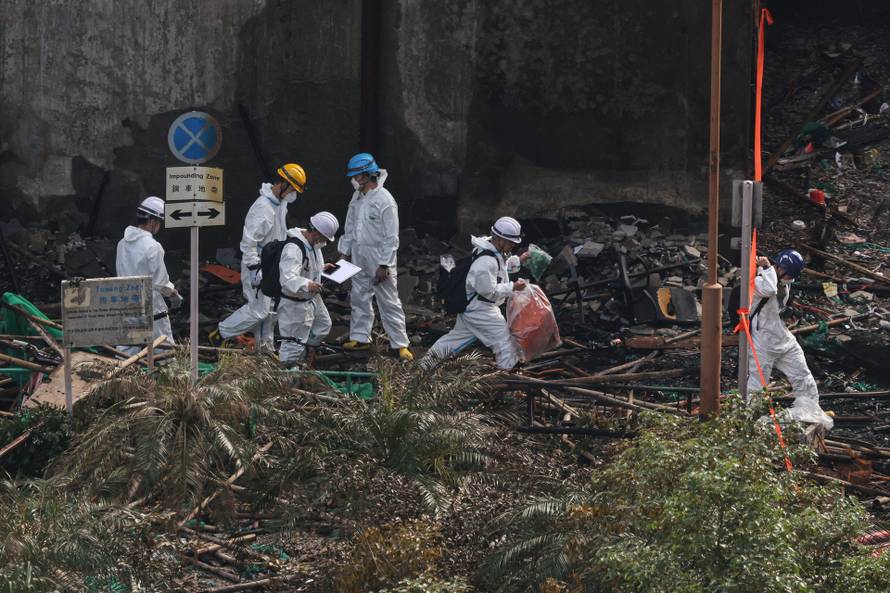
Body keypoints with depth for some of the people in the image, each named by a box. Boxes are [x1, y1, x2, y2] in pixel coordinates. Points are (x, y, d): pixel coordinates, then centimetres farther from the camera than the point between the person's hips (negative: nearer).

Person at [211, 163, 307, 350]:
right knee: (258, 310, -9)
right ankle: (220, 333, 2)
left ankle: (266, 346, 24)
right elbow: (249, 241, -26)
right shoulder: (263, 208, -25)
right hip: (258, 265, -9)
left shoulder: (281, 203, 6)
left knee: (270, 310, 14)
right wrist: (255, 270, -26)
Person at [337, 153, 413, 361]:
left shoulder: (384, 200, -17)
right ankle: (360, 338, 24)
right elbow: (349, 227, 17)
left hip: (379, 259, -8)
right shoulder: (357, 197, 7)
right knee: (359, 298, 13)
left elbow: (391, 237, -18)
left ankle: (400, 344, 0)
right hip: (359, 258, 8)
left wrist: (384, 265, -19)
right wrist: (344, 251, 14)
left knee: (389, 302, -4)